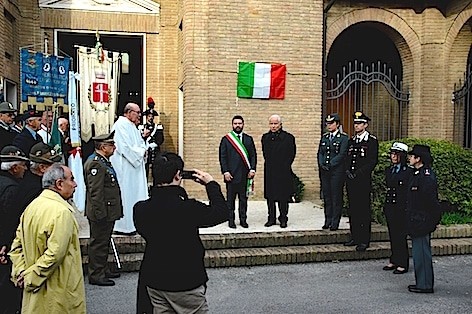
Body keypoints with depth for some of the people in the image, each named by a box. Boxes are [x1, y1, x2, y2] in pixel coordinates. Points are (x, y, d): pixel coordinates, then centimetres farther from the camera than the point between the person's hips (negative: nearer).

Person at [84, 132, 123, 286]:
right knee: (98, 243, 0)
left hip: (108, 212, 11)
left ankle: (103, 270, 31)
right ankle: (96, 275, 10)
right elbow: (95, 192, -23)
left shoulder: (103, 161, 14)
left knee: (104, 242, 19)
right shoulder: (95, 163, -19)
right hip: (102, 213, -11)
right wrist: (100, 213, -23)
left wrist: (115, 210, 24)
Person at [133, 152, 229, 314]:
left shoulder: (140, 209, -10)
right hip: (186, 283, -5)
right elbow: (222, 213, -11)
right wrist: (211, 184, 1)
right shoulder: (188, 209, -25)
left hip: (153, 282, 6)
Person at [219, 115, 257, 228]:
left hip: (245, 175, 2)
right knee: (230, 199, 4)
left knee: (244, 198, 9)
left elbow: (253, 155, 8)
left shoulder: (249, 139, 10)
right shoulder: (226, 139, 2)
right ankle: (231, 220, 12)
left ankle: (243, 220, 18)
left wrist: (252, 169, -4)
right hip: (231, 174, -2)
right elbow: (222, 157, 0)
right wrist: (225, 172, -9)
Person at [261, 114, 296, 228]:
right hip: (269, 172, 4)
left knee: (283, 197, 2)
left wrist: (285, 166, 0)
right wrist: (269, 165, 12)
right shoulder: (265, 137, 9)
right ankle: (271, 218, 17)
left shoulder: (288, 137, -4)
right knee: (270, 196, 8)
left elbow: (292, 154, 1)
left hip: (283, 172, -4)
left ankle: (283, 219, 12)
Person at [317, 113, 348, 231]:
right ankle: (327, 221, 16)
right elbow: (320, 153, 13)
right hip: (324, 172, 5)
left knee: (336, 197, -1)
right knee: (326, 196, 8)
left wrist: (329, 165, -15)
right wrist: (321, 164, -4)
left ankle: (335, 223, 6)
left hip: (337, 171, -5)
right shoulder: (324, 137, 15)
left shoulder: (344, 137, -3)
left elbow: (342, 154, -11)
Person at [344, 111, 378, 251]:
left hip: (364, 180, -6)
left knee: (364, 210, -3)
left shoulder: (372, 140, -4)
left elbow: (373, 161, -10)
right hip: (351, 180, 6)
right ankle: (355, 237, 20)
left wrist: (358, 173, -15)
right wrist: (347, 170, -1)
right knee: (353, 210, 10)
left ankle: (364, 240, 2)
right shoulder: (351, 141, 16)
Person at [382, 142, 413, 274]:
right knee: (392, 235, 12)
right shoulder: (388, 170, 11)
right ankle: (394, 260, 24)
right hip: (390, 207, 6)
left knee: (401, 235, -1)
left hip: (402, 208, -6)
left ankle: (402, 264, 10)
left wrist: (408, 208, -12)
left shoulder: (408, 172, -9)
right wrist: (385, 206, 14)